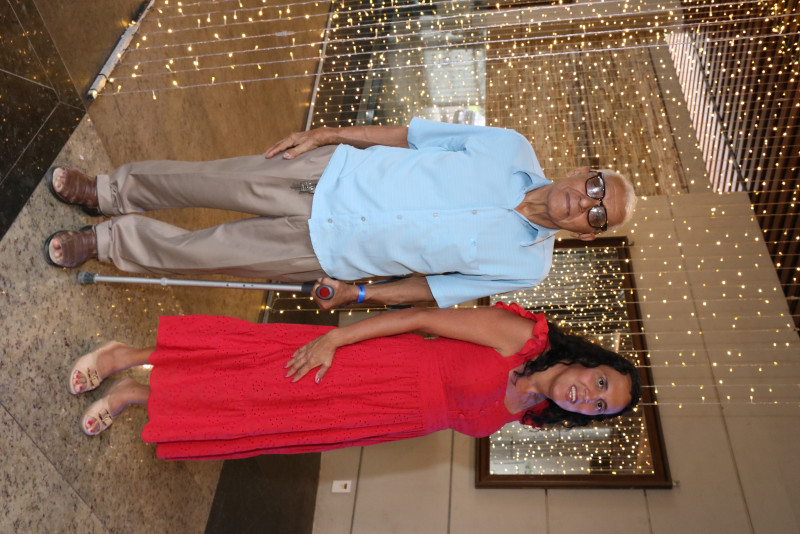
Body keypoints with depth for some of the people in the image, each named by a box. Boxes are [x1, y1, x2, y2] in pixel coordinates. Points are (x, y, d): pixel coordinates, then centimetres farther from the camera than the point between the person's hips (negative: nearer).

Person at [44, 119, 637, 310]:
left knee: (192, 252, 3)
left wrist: (361, 293, -2)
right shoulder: (512, 149, -6)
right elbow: (408, 134, 1)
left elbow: (437, 290, 0)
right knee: (205, 180, 7)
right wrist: (326, 133, 1)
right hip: (333, 172, 2)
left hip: (330, 250, -1)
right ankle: (106, 192, 37)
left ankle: (104, 241, 31)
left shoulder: (525, 265, -9)